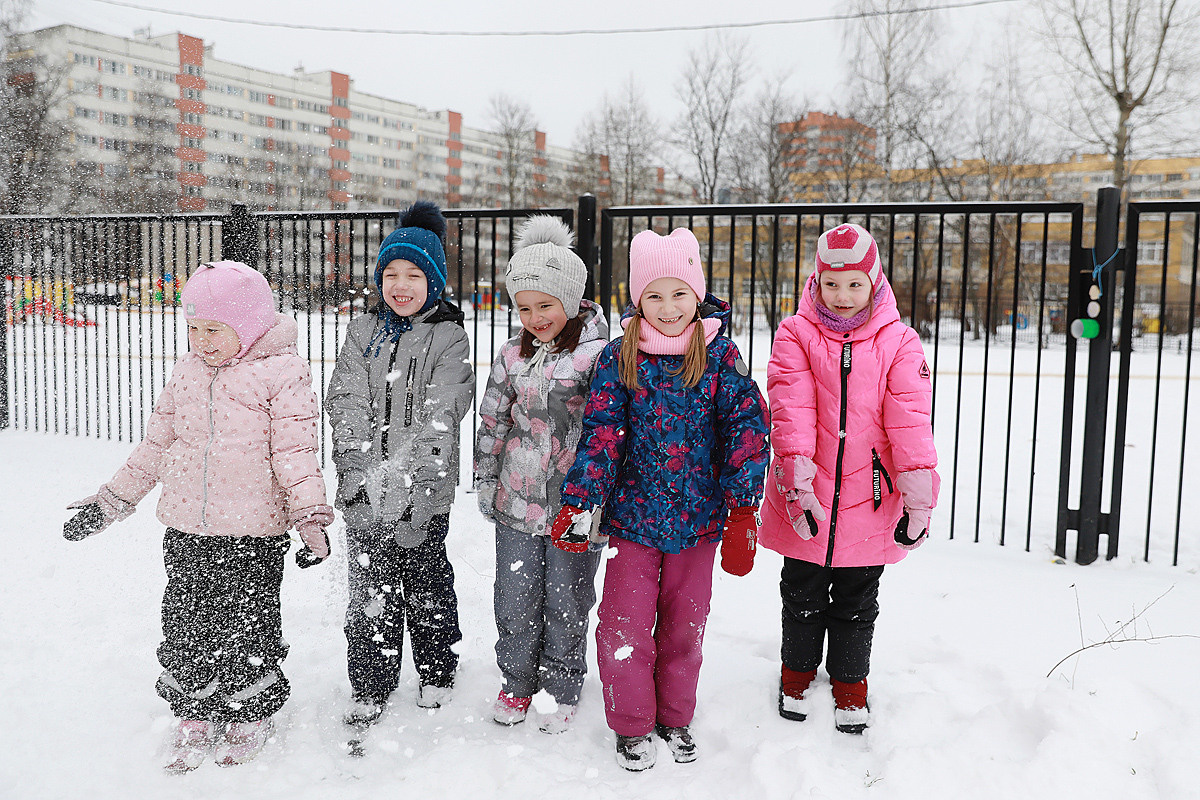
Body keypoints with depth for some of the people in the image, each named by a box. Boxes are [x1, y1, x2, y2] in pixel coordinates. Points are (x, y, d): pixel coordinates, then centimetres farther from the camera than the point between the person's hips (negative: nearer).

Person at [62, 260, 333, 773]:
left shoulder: (282, 373, -9)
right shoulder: (187, 371, 8)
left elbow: (295, 452, -11)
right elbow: (157, 444, 15)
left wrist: (311, 518, -20)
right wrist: (111, 500, 16)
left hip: (253, 534, -5)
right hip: (185, 529, 5)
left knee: (247, 625, 8)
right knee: (185, 622, 12)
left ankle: (249, 717, 31)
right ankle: (194, 717, 33)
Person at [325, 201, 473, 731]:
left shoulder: (448, 338, -3)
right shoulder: (362, 334, 9)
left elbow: (440, 416, -12)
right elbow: (346, 403, 0)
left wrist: (408, 486, -21)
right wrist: (359, 473, -14)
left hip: (424, 492, -3)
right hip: (365, 491, 3)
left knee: (427, 587, 11)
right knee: (370, 592, 8)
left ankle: (437, 673, 32)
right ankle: (370, 688, 23)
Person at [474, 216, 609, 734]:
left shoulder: (599, 354, -10)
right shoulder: (513, 355, 5)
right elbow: (492, 422, 12)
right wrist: (485, 480, 12)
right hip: (518, 501, 4)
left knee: (567, 603, 10)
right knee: (515, 601, 12)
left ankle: (561, 689, 31)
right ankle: (517, 682, 35)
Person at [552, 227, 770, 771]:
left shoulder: (720, 354, -4)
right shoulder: (619, 358, -4)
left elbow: (747, 429, -6)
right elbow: (601, 434, -6)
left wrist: (742, 511, -11)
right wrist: (578, 503, -16)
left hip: (698, 517, 1)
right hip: (633, 514, 0)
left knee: (684, 624, 14)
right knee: (626, 625, 5)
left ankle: (675, 718, 35)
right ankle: (632, 725, 26)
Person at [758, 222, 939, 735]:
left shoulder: (898, 342, -2)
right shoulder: (795, 335, -4)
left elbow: (910, 421, -8)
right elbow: (791, 412, -14)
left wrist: (918, 499, -15)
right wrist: (796, 481, -25)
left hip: (869, 504, 1)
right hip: (806, 501, 0)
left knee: (856, 604, 17)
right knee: (803, 596, 17)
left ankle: (850, 682, 38)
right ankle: (798, 671, 40)